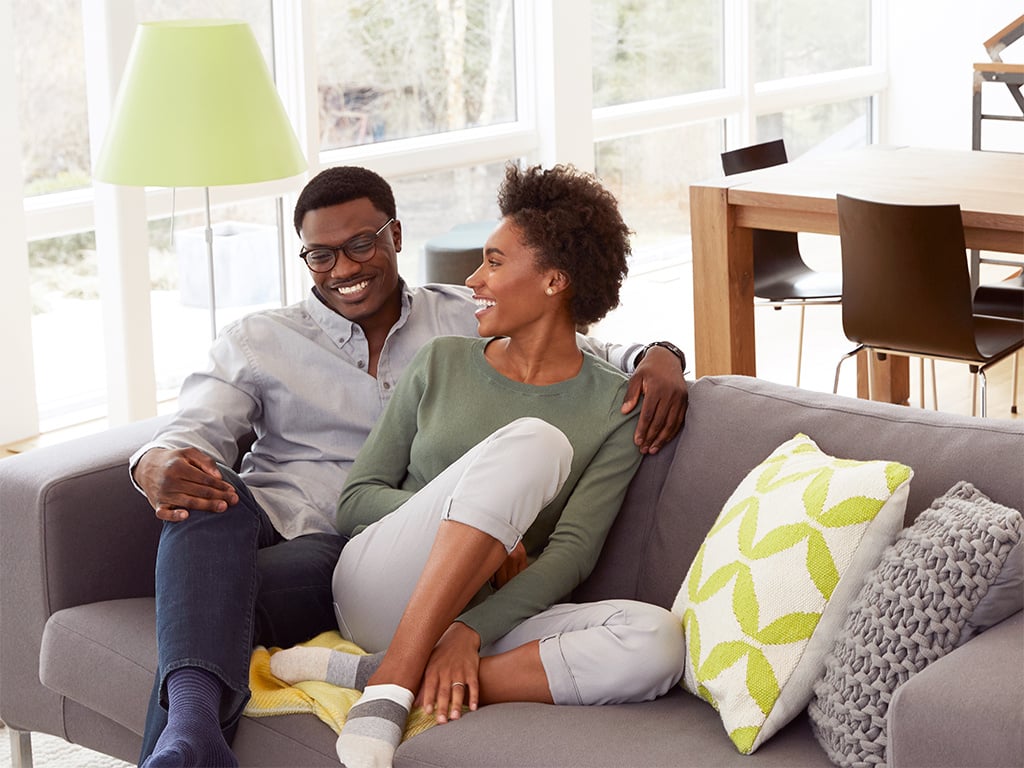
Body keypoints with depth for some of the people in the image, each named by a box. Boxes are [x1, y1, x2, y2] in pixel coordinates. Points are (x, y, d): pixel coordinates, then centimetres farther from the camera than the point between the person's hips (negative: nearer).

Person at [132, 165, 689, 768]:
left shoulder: (468, 321, 19)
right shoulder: (257, 342, 17)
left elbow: (590, 354, 23)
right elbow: (198, 429, 6)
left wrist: (656, 355, -1)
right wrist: (158, 463, -20)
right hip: (265, 524, 1)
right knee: (205, 496, -38)